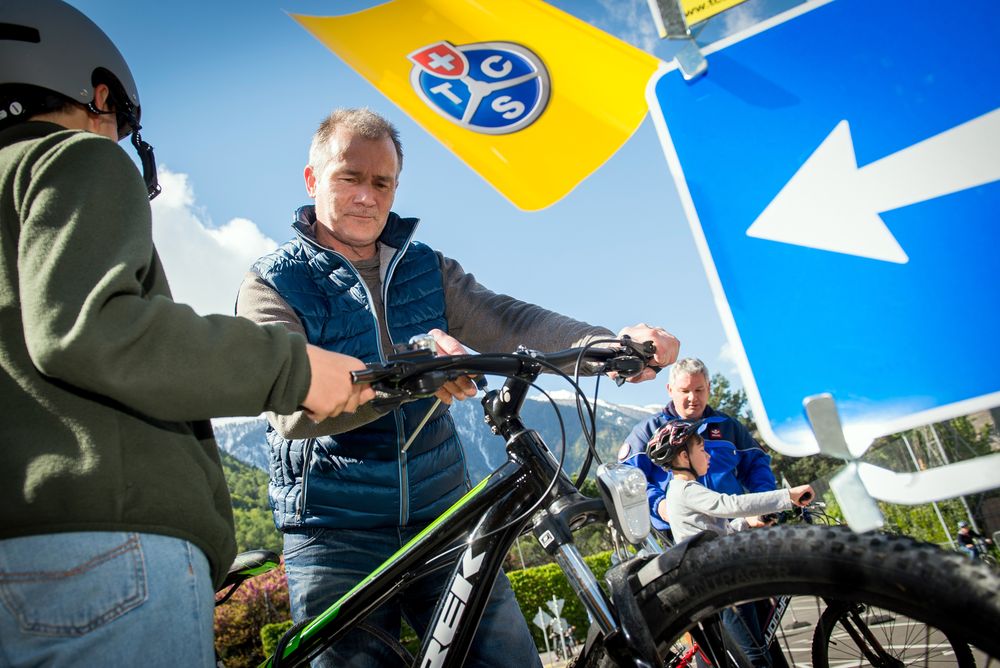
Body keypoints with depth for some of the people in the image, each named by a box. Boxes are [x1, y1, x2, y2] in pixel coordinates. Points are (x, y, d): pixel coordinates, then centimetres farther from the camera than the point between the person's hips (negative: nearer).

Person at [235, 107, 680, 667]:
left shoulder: (428, 269, 9)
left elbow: (505, 322, -7)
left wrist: (612, 344, -25)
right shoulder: (272, 284, -4)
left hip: (446, 520, 3)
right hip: (335, 537, -2)